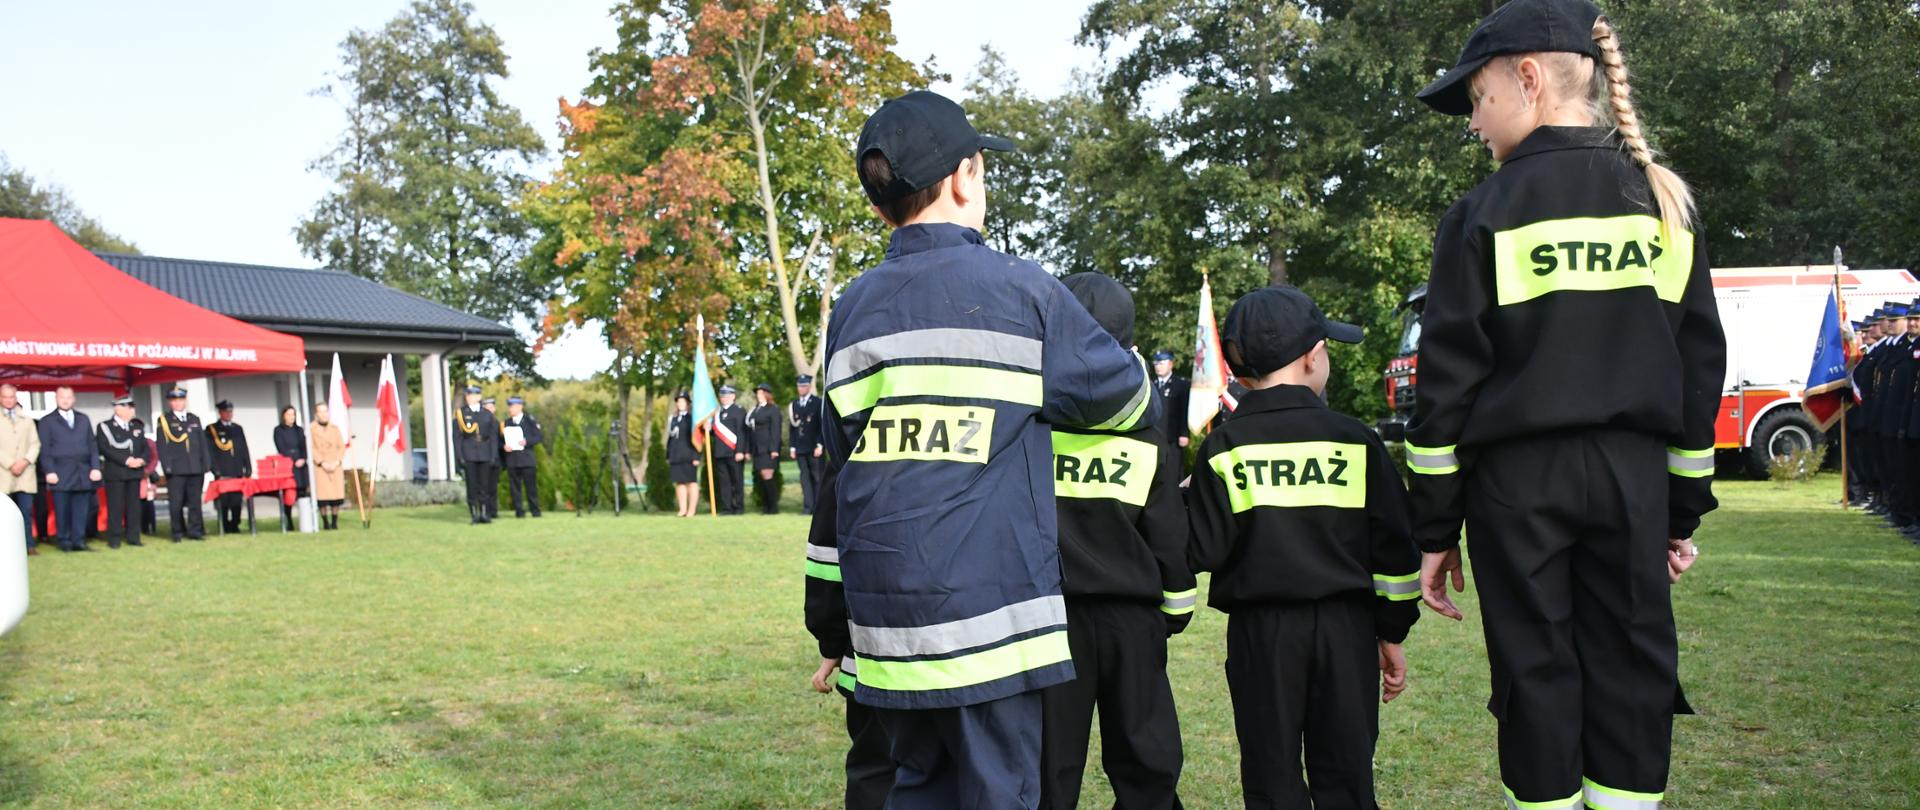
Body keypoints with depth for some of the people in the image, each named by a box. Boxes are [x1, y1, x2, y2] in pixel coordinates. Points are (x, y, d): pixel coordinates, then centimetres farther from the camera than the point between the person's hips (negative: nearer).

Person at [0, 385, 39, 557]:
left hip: (26, 473, 2)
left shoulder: (27, 420, 15)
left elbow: (35, 444, 9)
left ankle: (28, 545, 1)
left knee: (27, 510, -1)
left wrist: (26, 461, -8)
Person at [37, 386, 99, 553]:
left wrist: (95, 467, 3)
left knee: (80, 510, 1)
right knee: (62, 511, -1)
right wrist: (49, 471, -8)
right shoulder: (47, 421, 7)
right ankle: (65, 542, 4)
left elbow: (92, 445, 13)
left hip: (83, 474, 3)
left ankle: (79, 541, 4)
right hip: (61, 474, -3)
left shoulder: (83, 419, 17)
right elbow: (45, 450, 1)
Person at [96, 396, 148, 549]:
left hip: (135, 472, 5)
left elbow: (145, 448, 15)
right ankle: (114, 540, -1)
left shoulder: (137, 428, 18)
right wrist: (126, 460, -18)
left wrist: (141, 460, -7)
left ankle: (133, 537, 8)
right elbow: (106, 448, -11)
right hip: (115, 473, -5)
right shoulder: (105, 427, 1)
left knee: (134, 506, 4)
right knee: (115, 507, -5)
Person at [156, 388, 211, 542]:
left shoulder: (195, 419, 16)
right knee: (176, 503, -2)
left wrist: (206, 464, 8)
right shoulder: (164, 420, 4)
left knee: (195, 500, 4)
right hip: (176, 469, -3)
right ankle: (177, 532, 6)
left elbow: (202, 443, 15)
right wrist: (166, 466, -9)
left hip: (195, 468, 3)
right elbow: (162, 446, -1)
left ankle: (195, 530, 9)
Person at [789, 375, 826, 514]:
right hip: (800, 448, 4)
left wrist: (819, 445, -11)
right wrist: (792, 447, 6)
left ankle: (818, 506, 2)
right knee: (805, 476, 1)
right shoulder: (793, 405, 13)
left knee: (817, 477, -2)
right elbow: (792, 427, 13)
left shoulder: (818, 403, 0)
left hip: (815, 447, -4)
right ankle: (808, 506, -1)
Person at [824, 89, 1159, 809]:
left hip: (887, 613, 5)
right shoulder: (1017, 290, -6)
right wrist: (1151, 413, 27)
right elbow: (1121, 392, 5)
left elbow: (841, 451, 13)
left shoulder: (851, 310, 8)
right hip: (987, 603, -5)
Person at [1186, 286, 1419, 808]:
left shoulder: (1223, 449, -3)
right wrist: (1392, 632, 12)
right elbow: (1394, 545, 2)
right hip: (1346, 627, 1)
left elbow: (1201, 550, -8)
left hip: (1260, 630, -1)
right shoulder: (1355, 441, 1)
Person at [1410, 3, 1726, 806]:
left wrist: (1435, 528, 0)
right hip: (1635, 471, 4)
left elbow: (1448, 378, -6)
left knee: (1538, 670, 4)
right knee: (1631, 666, 8)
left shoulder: (1486, 213, -6)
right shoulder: (1663, 201, 7)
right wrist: (1685, 510, 16)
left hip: (1520, 474, -3)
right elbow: (1701, 364, 10)